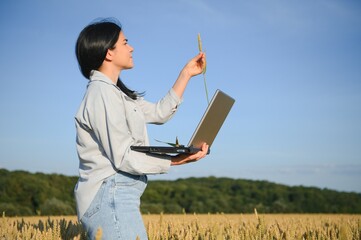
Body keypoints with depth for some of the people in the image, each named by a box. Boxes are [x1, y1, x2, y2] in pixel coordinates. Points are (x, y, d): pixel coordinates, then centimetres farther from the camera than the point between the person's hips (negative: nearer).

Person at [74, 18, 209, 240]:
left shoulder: (114, 93, 19)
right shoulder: (102, 94, -13)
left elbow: (160, 113, 22)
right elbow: (123, 158, -17)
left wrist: (186, 74, 23)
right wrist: (177, 160, -16)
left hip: (115, 197, 10)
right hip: (110, 198, -10)